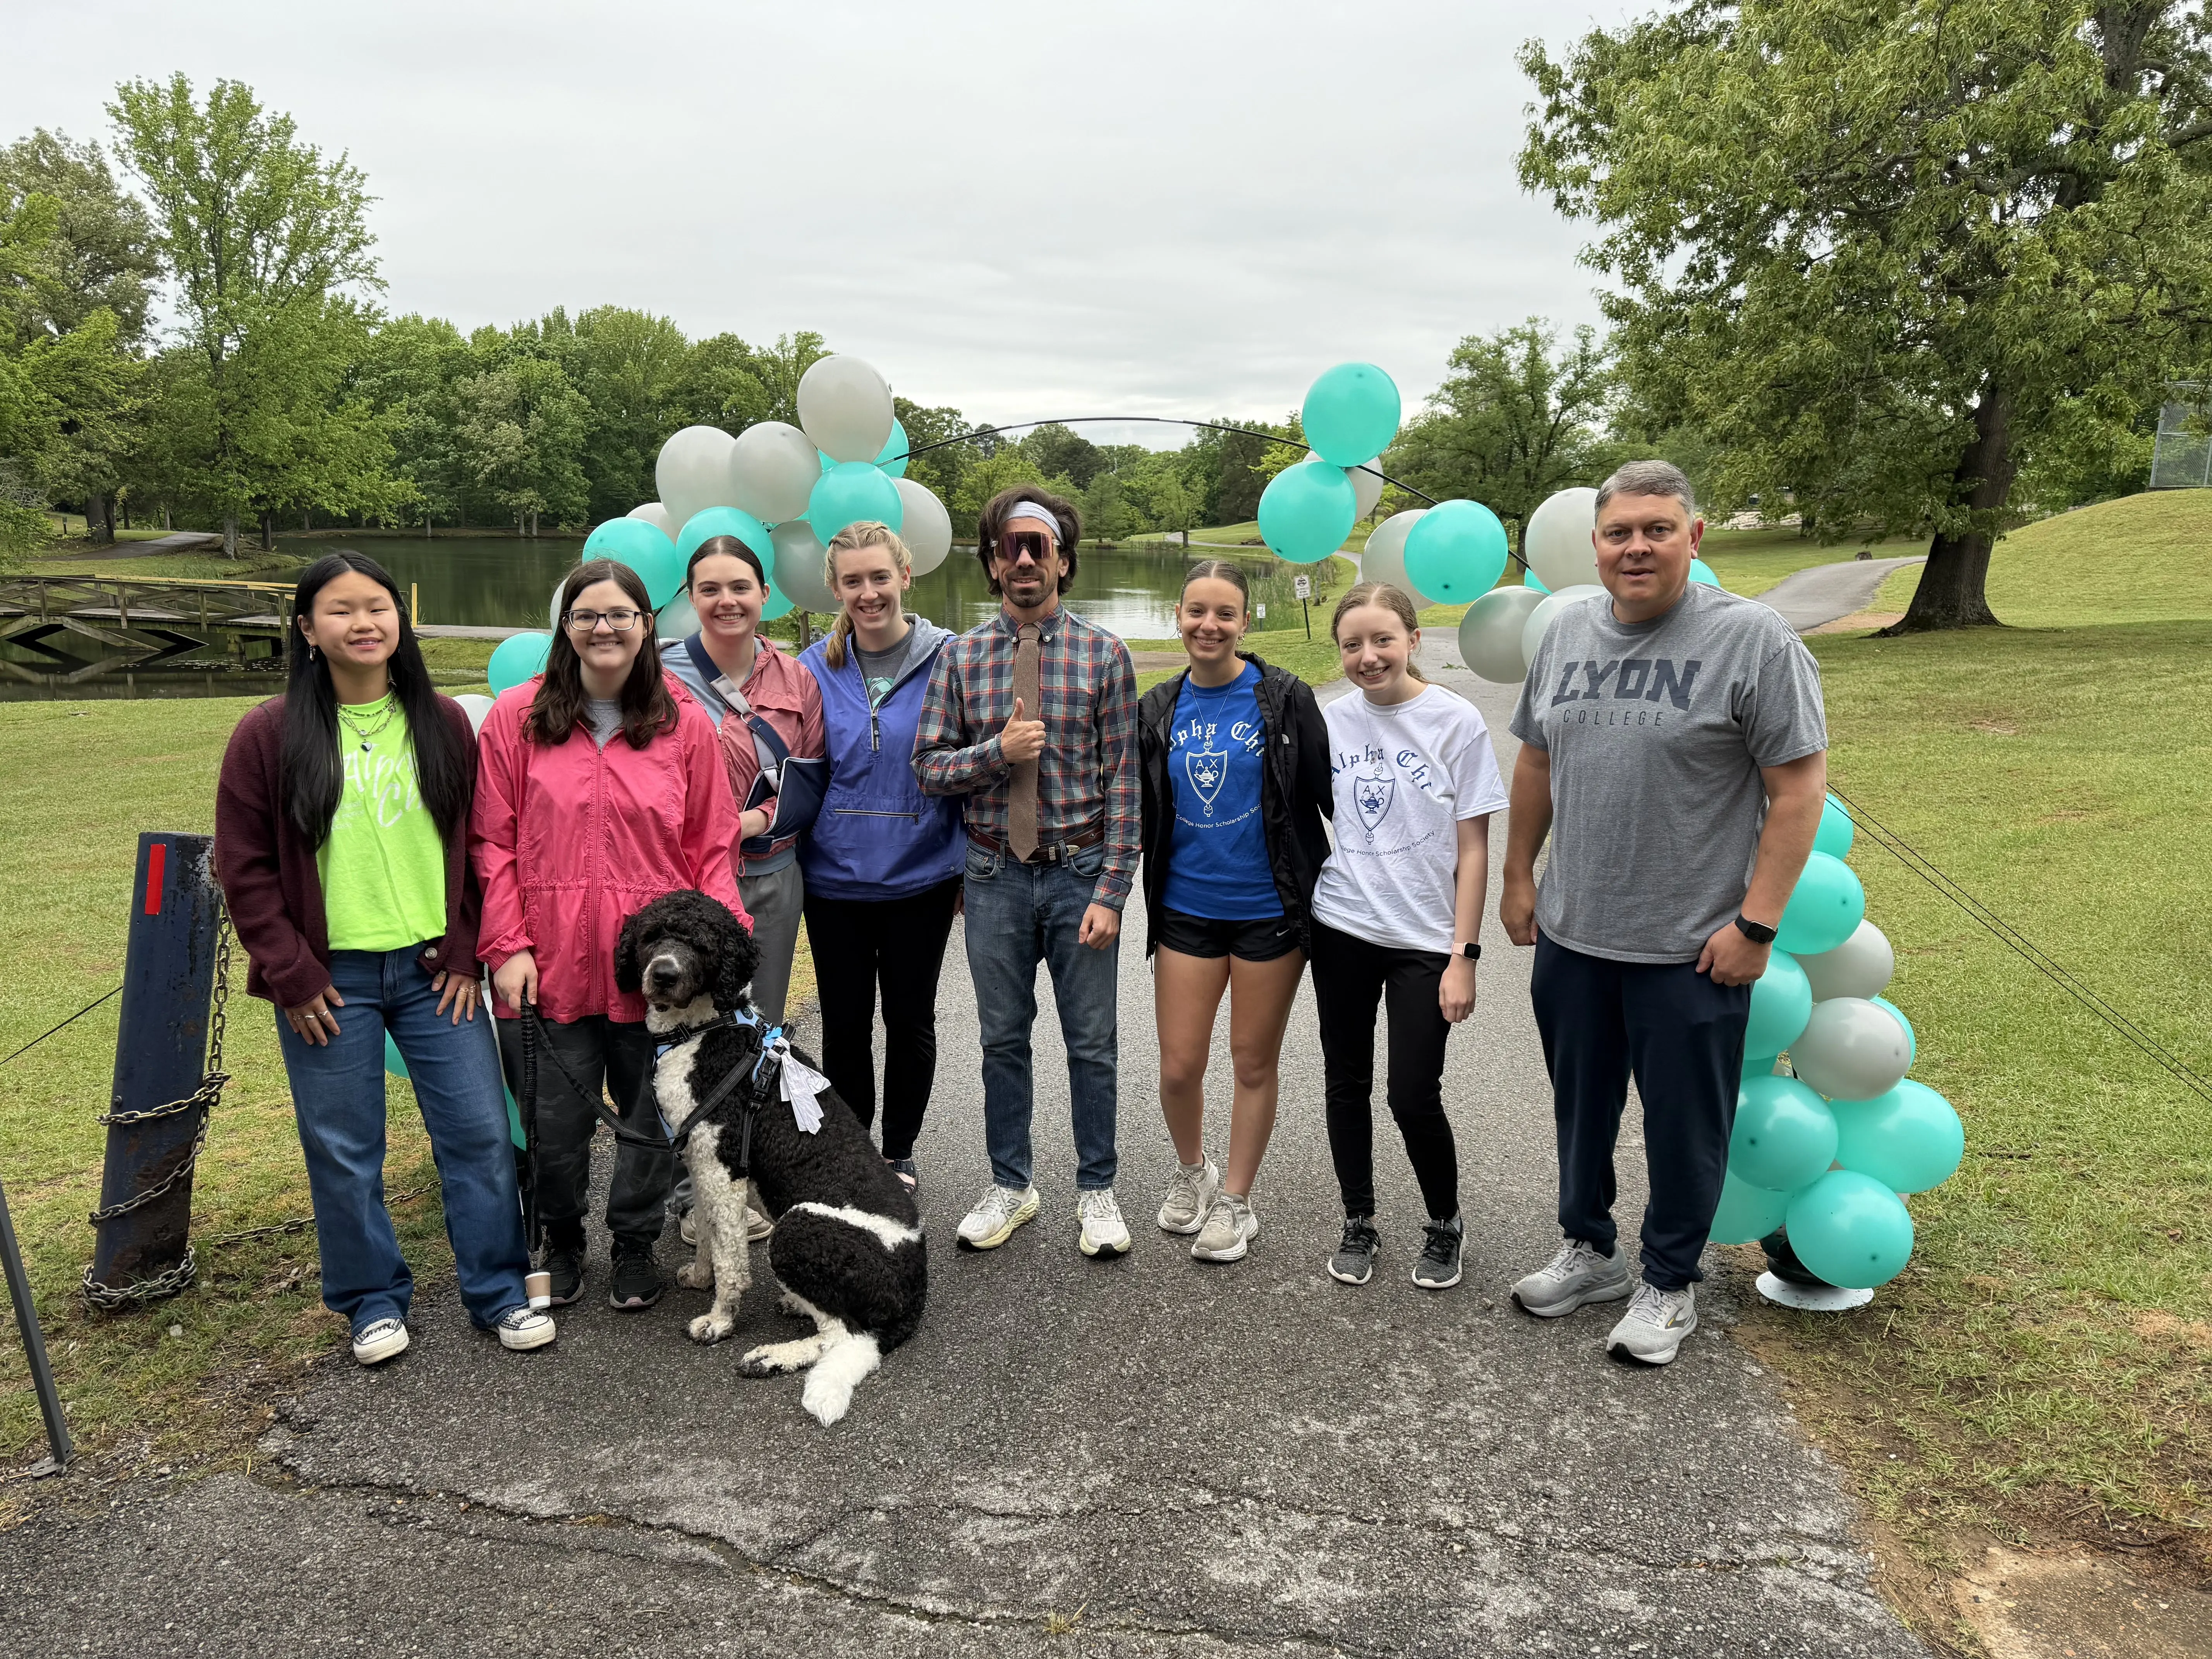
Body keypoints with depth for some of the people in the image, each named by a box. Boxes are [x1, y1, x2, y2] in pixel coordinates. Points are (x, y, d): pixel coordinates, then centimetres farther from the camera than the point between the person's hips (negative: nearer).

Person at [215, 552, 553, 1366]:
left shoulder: (444, 724, 4)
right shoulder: (270, 735, -3)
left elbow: (478, 844, 7)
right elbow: (244, 868, -1)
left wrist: (466, 952, 0)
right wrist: (290, 974, -6)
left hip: (434, 968, 2)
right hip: (328, 980, -1)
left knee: (480, 1129, 3)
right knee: (344, 1148, 8)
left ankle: (498, 1291, 18)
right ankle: (373, 1300, 26)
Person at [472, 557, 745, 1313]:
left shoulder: (685, 724, 4)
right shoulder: (517, 717, 2)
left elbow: (711, 848, 5)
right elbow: (492, 841, 2)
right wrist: (507, 946, -5)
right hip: (549, 965, 0)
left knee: (652, 1113, 9)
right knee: (555, 1122, 8)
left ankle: (635, 1243, 32)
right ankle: (562, 1242, 34)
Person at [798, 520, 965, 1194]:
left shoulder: (948, 660, -6)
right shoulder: (816, 668, 0)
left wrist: (970, 862, -1)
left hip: (921, 877, -1)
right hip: (835, 879, 2)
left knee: (910, 1018, 13)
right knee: (844, 1022, 11)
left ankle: (899, 1152, 30)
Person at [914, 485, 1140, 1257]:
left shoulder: (1104, 655, -3)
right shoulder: (961, 657, 3)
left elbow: (1123, 781, -5)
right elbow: (928, 767, 2)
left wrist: (1110, 891, -11)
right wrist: (998, 751, -16)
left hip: (1080, 873, -2)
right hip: (995, 875, 2)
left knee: (1091, 1043, 8)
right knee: (1003, 1039, 13)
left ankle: (1096, 1189, 24)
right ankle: (1009, 1185, 29)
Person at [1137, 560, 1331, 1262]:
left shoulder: (1285, 698, -7)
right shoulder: (1159, 710, 4)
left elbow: (1326, 795, -4)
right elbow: (1142, 812, 11)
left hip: (1269, 910, -3)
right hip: (1187, 909, 3)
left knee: (1254, 1064, 9)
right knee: (1179, 1067, 5)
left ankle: (1235, 1200, 27)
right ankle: (1191, 1171, 34)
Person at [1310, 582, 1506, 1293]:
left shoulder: (1456, 722, -8)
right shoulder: (1331, 721, 1)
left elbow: (1472, 850, -6)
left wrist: (1463, 957, -9)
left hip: (1423, 940, -3)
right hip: (1341, 929, 3)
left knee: (1414, 1096, -3)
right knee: (1346, 1084, 11)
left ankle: (1444, 1224, 23)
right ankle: (1359, 1225, 30)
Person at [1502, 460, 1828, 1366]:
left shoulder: (1754, 639, -12)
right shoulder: (1567, 633, 6)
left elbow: (1800, 788, -13)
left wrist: (1756, 923, -16)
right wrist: (1518, 875, 14)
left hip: (1690, 949, -5)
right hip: (1569, 934, 5)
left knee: (1683, 1124, 9)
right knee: (1582, 1106, 19)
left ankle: (1670, 1283, 30)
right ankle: (1589, 1251, 39)